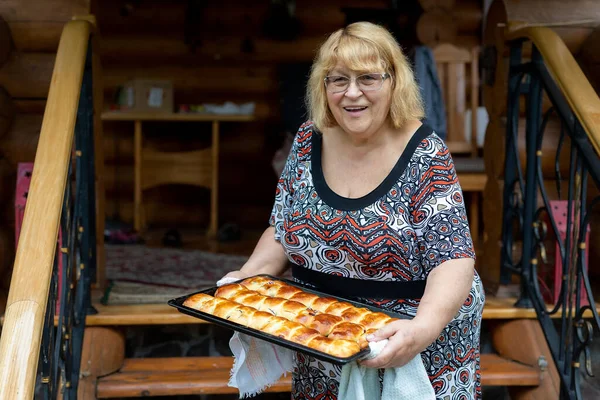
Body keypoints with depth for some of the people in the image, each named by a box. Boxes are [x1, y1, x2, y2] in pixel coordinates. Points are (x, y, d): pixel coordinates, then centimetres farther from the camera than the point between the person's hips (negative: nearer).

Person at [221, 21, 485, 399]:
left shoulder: (425, 156, -18)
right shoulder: (309, 141, -5)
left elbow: (452, 260, -22)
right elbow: (283, 231, 5)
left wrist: (425, 327, -39)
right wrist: (249, 275, -11)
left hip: (416, 346, -4)